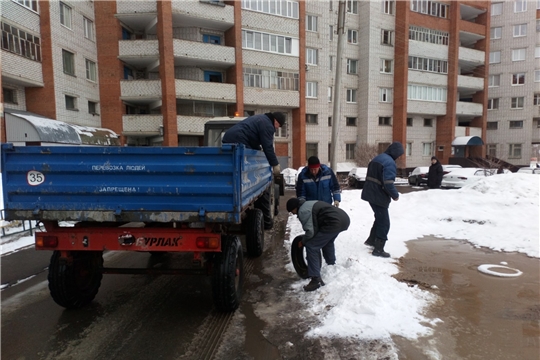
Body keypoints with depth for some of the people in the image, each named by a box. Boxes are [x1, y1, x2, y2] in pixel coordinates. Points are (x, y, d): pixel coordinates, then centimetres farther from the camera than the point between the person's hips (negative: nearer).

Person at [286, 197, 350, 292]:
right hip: (344, 218, 11)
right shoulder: (309, 204, 26)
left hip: (335, 223, -11)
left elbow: (310, 231, -9)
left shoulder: (303, 211, -5)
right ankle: (331, 266, 47)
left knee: (311, 246, -4)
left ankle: (316, 280, -3)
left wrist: (303, 241, 10)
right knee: (327, 241, 35)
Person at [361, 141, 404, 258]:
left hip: (369, 193, 9)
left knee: (379, 217, 25)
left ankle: (371, 240, 35)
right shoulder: (390, 162, -18)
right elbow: (388, 183, -24)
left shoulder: (377, 158, 12)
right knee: (384, 222, 1)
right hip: (379, 196, -9)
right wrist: (395, 195, -10)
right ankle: (378, 249, 5)